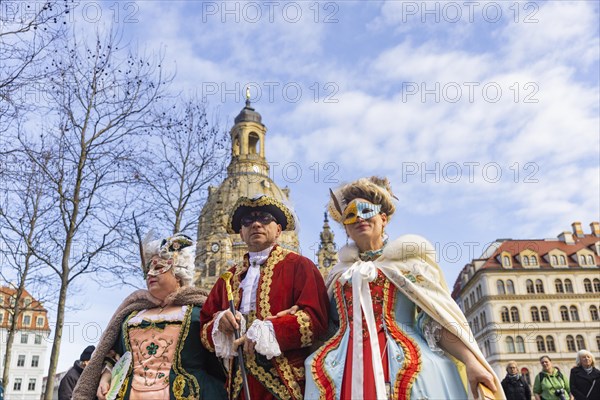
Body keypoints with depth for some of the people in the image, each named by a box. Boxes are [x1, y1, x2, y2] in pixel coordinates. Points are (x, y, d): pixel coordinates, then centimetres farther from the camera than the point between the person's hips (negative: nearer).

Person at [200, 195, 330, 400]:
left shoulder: (299, 265, 0)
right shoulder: (229, 277, 14)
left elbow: (315, 318, -13)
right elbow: (205, 330, 13)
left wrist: (266, 331, -21)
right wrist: (219, 325, -9)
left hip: (287, 383, -4)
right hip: (240, 384, 4)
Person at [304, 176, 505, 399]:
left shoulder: (406, 260, 9)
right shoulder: (339, 273, 18)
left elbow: (437, 317, 1)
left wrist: (471, 362, -10)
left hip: (405, 363, -2)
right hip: (345, 367, 3)